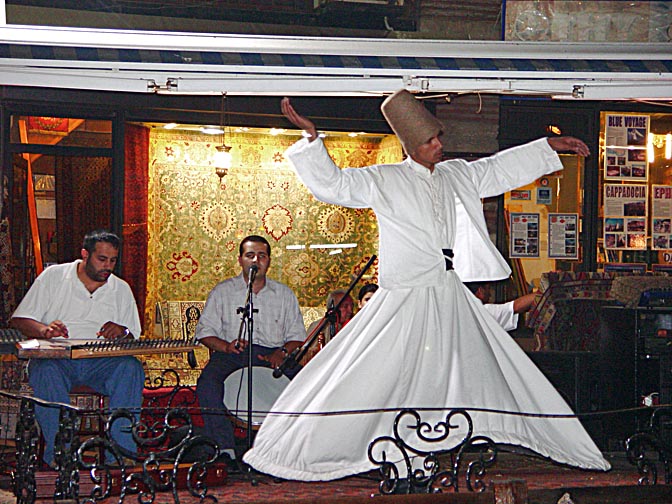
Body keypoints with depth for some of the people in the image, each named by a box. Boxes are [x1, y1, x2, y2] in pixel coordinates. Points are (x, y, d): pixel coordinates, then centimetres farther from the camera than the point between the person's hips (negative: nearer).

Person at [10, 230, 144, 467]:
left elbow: (133, 337, 13)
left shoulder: (121, 289, 16)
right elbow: (19, 320, 4)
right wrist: (44, 330, -18)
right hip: (55, 357, -2)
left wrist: (122, 332, -12)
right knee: (46, 371, -37)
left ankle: (120, 449, -27)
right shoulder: (54, 276, 8)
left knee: (131, 368, -29)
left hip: (101, 361, 2)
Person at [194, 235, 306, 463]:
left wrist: (282, 352, -7)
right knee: (207, 382, -33)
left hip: (273, 354, 1)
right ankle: (225, 448, -32)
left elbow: (297, 335, 15)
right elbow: (204, 331, 8)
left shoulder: (284, 293, 19)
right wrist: (226, 346, -12)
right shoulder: (222, 291, 14)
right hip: (230, 354, -1)